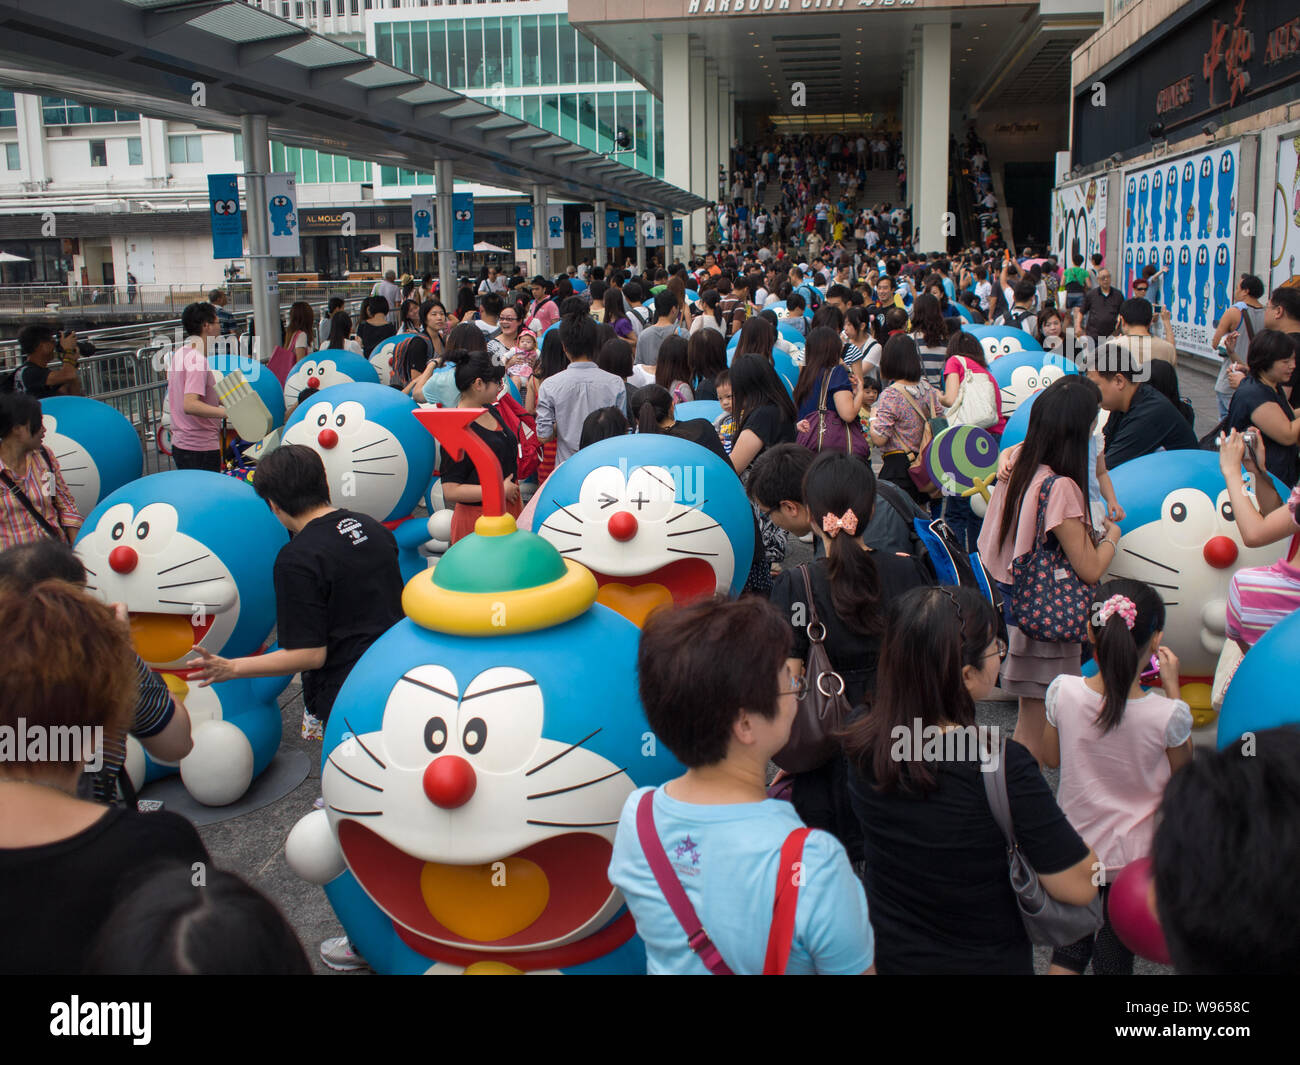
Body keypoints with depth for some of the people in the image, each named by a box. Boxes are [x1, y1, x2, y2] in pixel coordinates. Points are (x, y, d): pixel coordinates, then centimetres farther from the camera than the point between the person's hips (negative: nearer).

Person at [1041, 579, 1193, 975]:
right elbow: (1182, 770, -1)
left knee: (1069, 948, 20)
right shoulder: (1168, 713, -24)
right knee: (1115, 956, 17)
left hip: (1073, 846, 2)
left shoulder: (1063, 692, -19)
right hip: (1134, 852, -1)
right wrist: (1173, 688, -3)